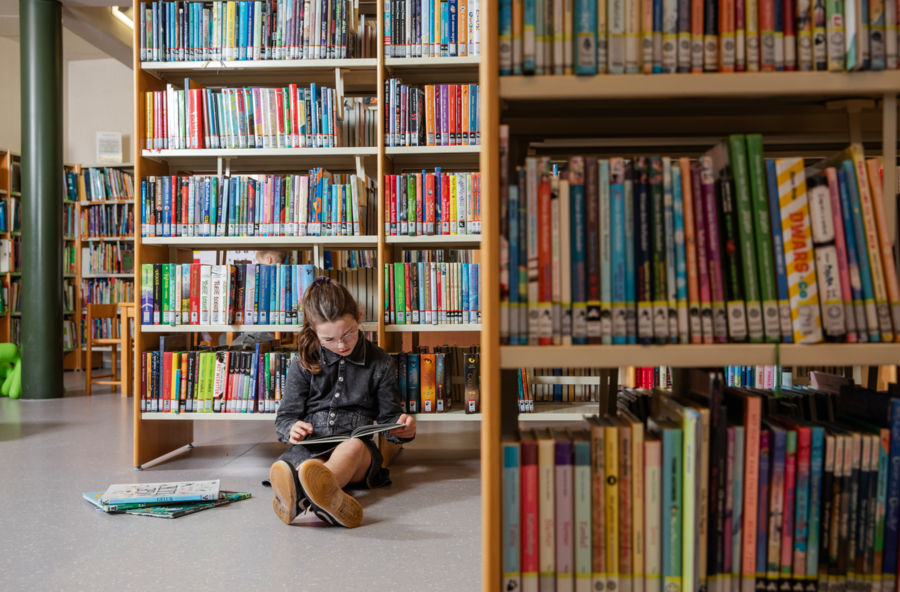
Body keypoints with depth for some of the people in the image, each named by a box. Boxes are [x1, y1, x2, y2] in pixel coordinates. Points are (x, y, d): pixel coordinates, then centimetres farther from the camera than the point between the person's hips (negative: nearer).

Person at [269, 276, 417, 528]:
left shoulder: (380, 363, 10)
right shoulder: (304, 365, 11)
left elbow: (388, 415, 14)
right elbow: (285, 417, 12)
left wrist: (402, 427, -11)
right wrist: (292, 429, -14)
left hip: (357, 449, -1)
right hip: (310, 448, 2)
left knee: (352, 447, -39)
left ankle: (300, 493, -71)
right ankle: (330, 498, -73)